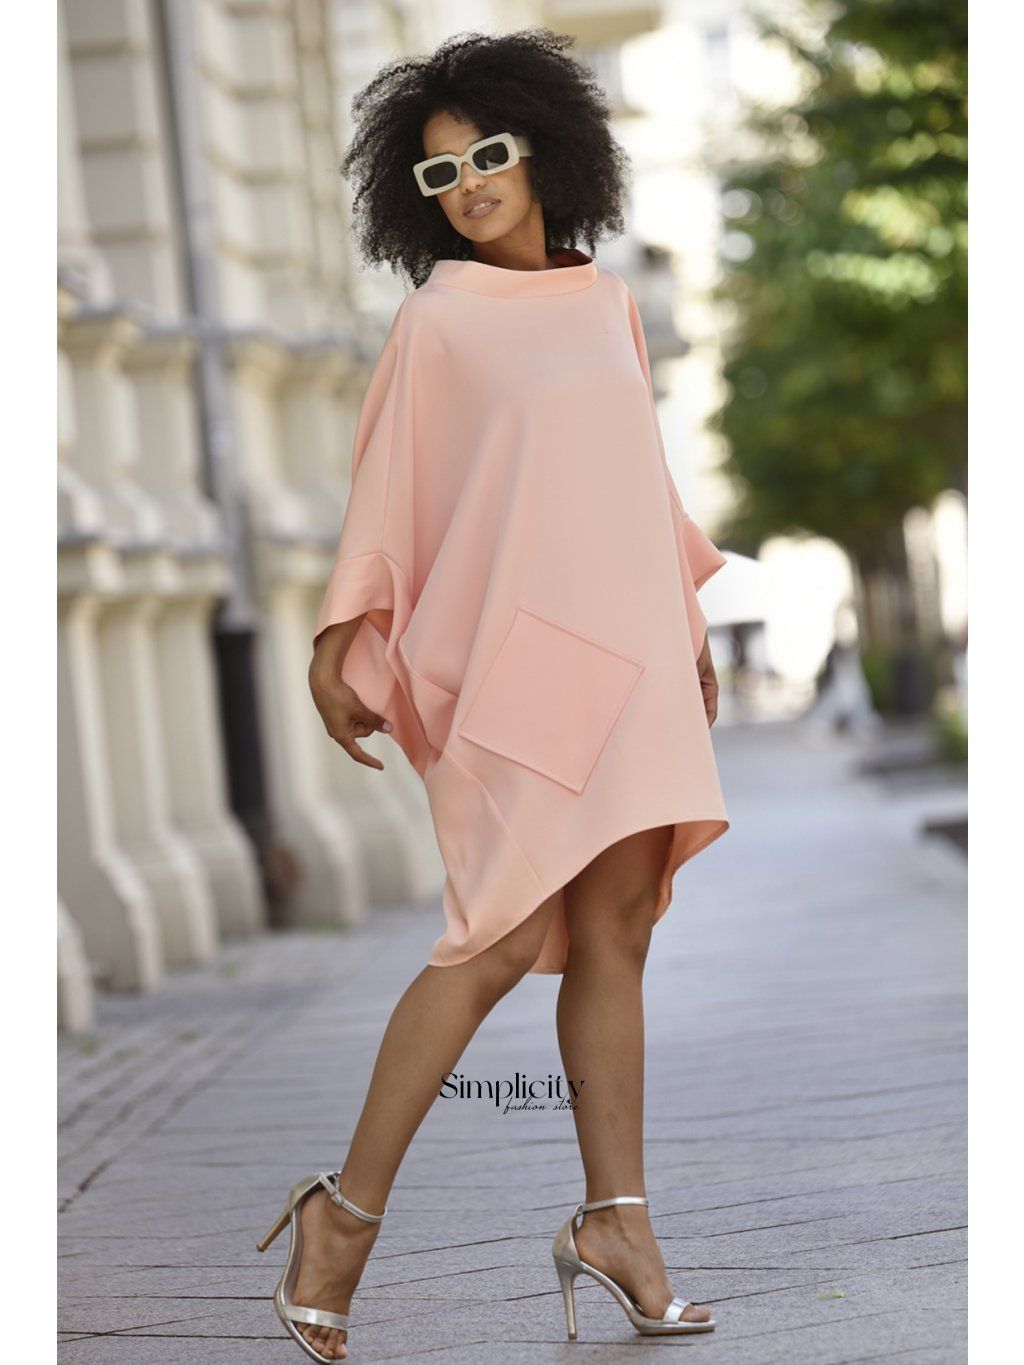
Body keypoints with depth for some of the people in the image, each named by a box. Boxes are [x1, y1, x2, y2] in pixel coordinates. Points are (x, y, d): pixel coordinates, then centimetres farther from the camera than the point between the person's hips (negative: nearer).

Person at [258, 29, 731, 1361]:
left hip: (630, 648, 5)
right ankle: (346, 1214, -4)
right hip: (511, 648, -5)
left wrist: (690, 629, 22)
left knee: (618, 925, 1)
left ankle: (616, 1217, 7)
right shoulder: (439, 315, 1)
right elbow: (387, 488, 1)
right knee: (509, 934, -12)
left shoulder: (610, 302, 15)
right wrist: (341, 642, -4)